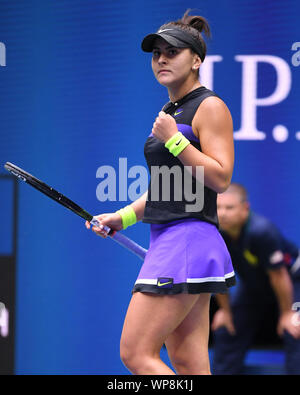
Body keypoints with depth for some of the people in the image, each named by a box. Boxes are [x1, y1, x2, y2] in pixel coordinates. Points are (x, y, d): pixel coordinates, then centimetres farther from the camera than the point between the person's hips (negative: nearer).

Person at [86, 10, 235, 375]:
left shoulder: (210, 107, -6)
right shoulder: (170, 112, 21)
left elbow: (220, 178, -15)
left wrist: (174, 140, -16)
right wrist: (122, 217, 18)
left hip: (188, 240, -9)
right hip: (166, 241, 9)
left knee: (136, 354, -13)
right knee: (189, 366, 3)